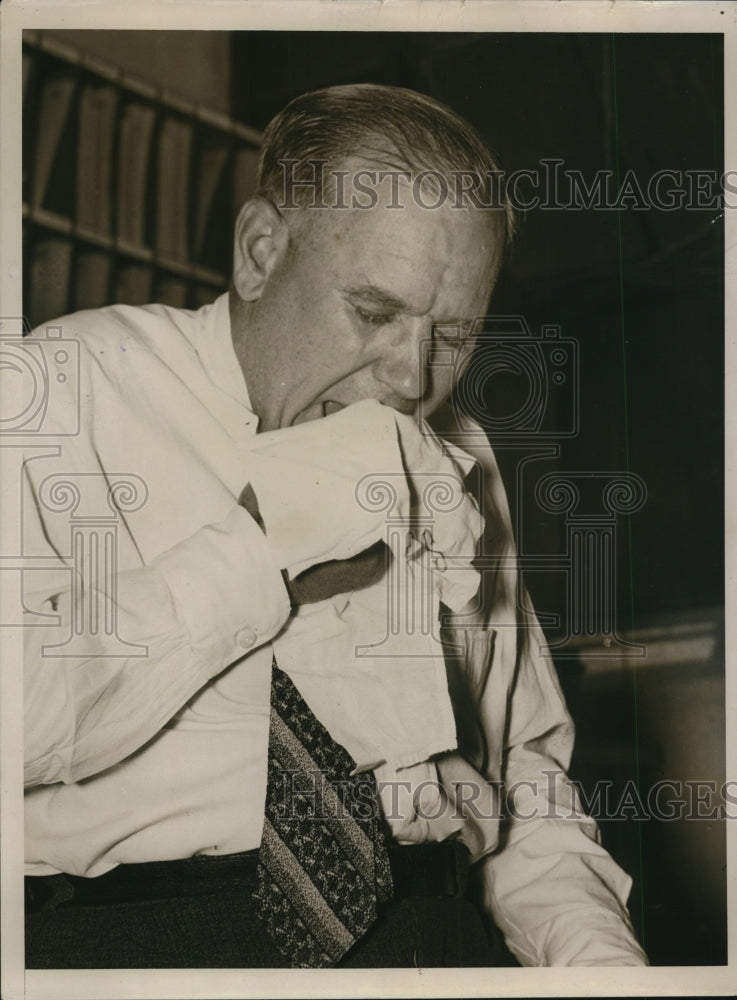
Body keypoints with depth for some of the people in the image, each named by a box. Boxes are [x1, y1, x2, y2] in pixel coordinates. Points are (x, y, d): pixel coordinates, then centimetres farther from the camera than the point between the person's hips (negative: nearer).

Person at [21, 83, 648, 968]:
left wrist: (587, 939, 1)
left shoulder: (456, 464, 16)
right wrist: (258, 544, -16)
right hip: (131, 937, -7)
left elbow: (525, 761, 18)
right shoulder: (72, 389, -3)